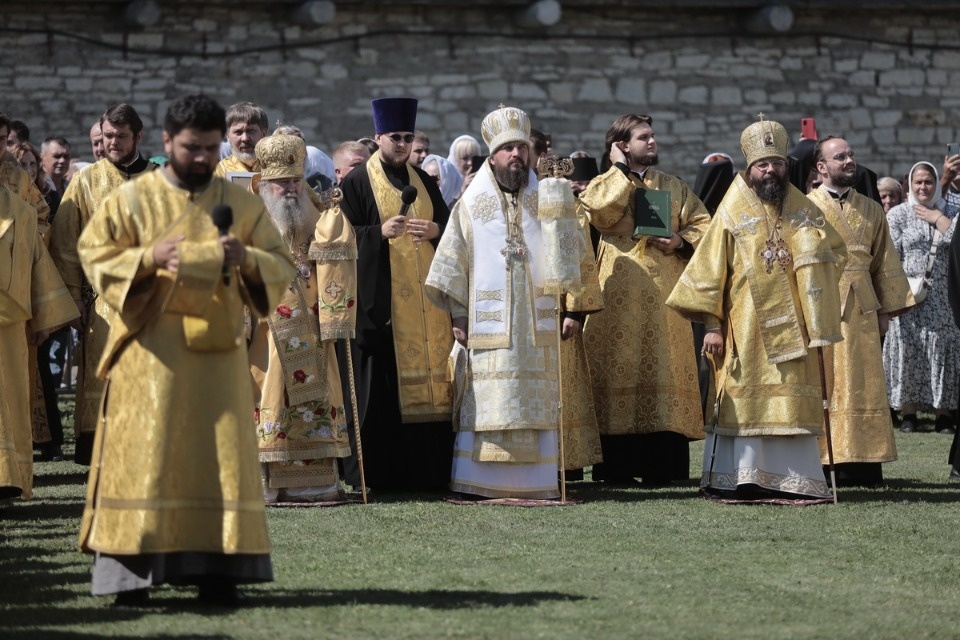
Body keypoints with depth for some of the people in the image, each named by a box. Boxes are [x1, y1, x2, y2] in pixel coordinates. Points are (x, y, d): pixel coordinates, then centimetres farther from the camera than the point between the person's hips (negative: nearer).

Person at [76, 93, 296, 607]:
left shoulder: (241, 204, 10)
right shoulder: (131, 199, 3)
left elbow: (282, 265, 9)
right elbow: (94, 256, -1)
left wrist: (247, 258, -13)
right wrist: (149, 257, -17)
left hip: (218, 352, 2)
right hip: (150, 351, -2)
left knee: (221, 455, -1)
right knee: (143, 455, -6)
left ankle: (216, 572, 3)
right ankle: (131, 570, -4)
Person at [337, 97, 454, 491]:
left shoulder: (423, 181, 17)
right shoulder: (357, 183, 3)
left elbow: (450, 226, 16)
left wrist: (434, 230, -6)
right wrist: (381, 231, -19)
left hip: (425, 298, 4)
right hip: (380, 297, -4)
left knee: (429, 376, 0)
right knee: (382, 382, -8)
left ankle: (428, 470, 3)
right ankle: (380, 470, -4)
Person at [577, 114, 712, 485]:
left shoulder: (674, 187, 19)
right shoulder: (606, 184, 10)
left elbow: (703, 226, 11)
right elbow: (600, 212, -13)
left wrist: (680, 240, -9)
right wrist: (620, 169, -3)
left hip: (663, 294, 3)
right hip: (619, 296, -2)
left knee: (662, 369, -3)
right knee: (620, 368, -7)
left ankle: (661, 466, -2)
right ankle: (617, 466, -5)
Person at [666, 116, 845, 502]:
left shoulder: (802, 208, 10)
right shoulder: (732, 212, 1)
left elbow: (833, 252, 12)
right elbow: (710, 270, -2)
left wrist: (812, 233, -8)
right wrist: (711, 324, -8)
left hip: (791, 325, 3)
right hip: (747, 324, -3)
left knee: (792, 403, 1)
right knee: (745, 401, -4)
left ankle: (792, 479, 4)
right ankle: (739, 480, -3)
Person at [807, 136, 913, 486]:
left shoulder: (871, 210, 13)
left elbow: (884, 264, 15)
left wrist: (886, 309, 9)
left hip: (860, 309, 3)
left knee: (861, 387, 2)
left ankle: (862, 464, 5)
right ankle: (821, 462, 0)